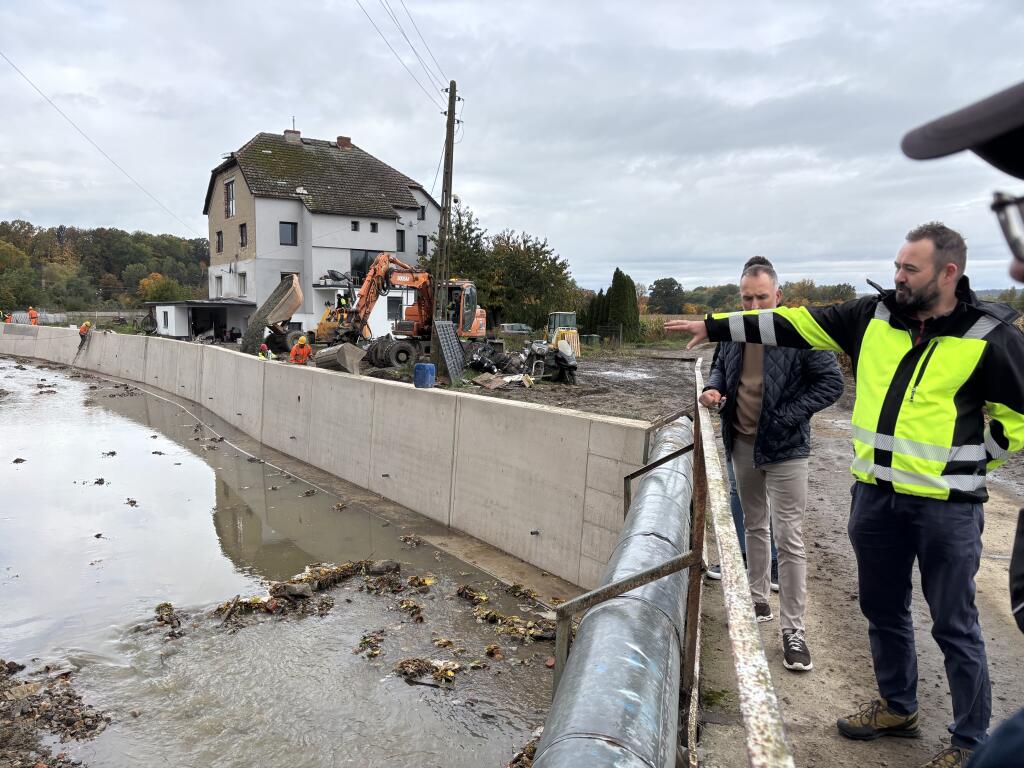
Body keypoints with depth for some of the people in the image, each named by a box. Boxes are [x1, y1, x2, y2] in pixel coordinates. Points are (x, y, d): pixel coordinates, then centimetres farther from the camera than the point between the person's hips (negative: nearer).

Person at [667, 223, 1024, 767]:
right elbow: (795, 324, 2)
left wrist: (970, 463, -3)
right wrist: (715, 326, 1)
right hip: (876, 495, 5)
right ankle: (897, 707, 41)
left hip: (947, 507, -5)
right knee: (882, 609, 19)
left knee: (954, 625, 8)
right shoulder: (875, 316, 2)